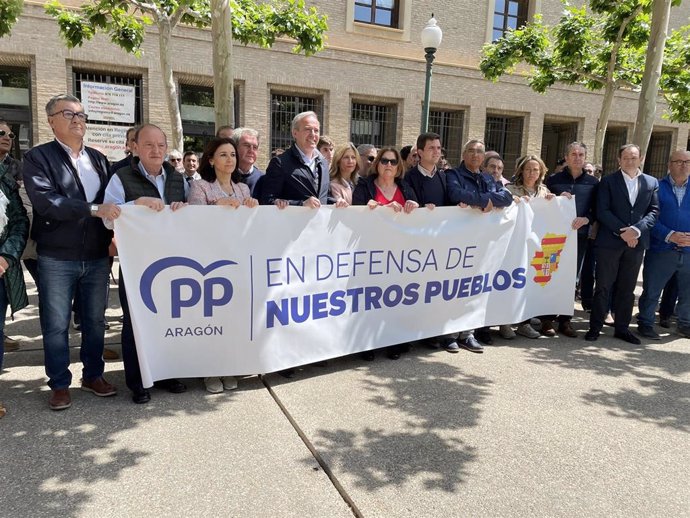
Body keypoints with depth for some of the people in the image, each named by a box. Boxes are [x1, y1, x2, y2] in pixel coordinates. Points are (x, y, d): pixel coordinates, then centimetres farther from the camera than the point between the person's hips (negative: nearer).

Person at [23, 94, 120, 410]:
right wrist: (94, 209, -26)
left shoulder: (98, 159, 13)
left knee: (95, 320, 13)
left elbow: (112, 199, 11)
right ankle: (60, 384, 21)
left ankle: (93, 375, 29)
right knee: (56, 325, 6)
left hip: (97, 256, 4)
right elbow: (45, 201, -18)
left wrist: (114, 233, -5)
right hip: (57, 259, -4)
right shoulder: (37, 157, -3)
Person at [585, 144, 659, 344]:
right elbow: (602, 211, -7)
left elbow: (654, 211, 4)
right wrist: (622, 231, -15)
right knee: (603, 286, 1)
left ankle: (622, 328, 20)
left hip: (636, 242, 3)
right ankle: (595, 327, 10)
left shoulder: (652, 183, 10)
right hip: (610, 241, -3)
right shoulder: (608, 181, 1)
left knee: (627, 288, 10)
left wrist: (636, 229, -13)